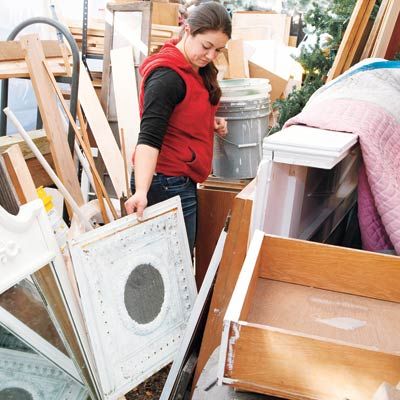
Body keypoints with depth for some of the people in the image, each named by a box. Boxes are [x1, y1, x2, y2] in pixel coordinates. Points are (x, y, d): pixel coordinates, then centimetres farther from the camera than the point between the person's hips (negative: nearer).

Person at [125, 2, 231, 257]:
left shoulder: (196, 69, 10)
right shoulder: (167, 75, -18)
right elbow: (149, 138, -26)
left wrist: (211, 123, 5)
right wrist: (141, 191, -38)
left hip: (182, 181, 9)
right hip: (167, 183, -9)